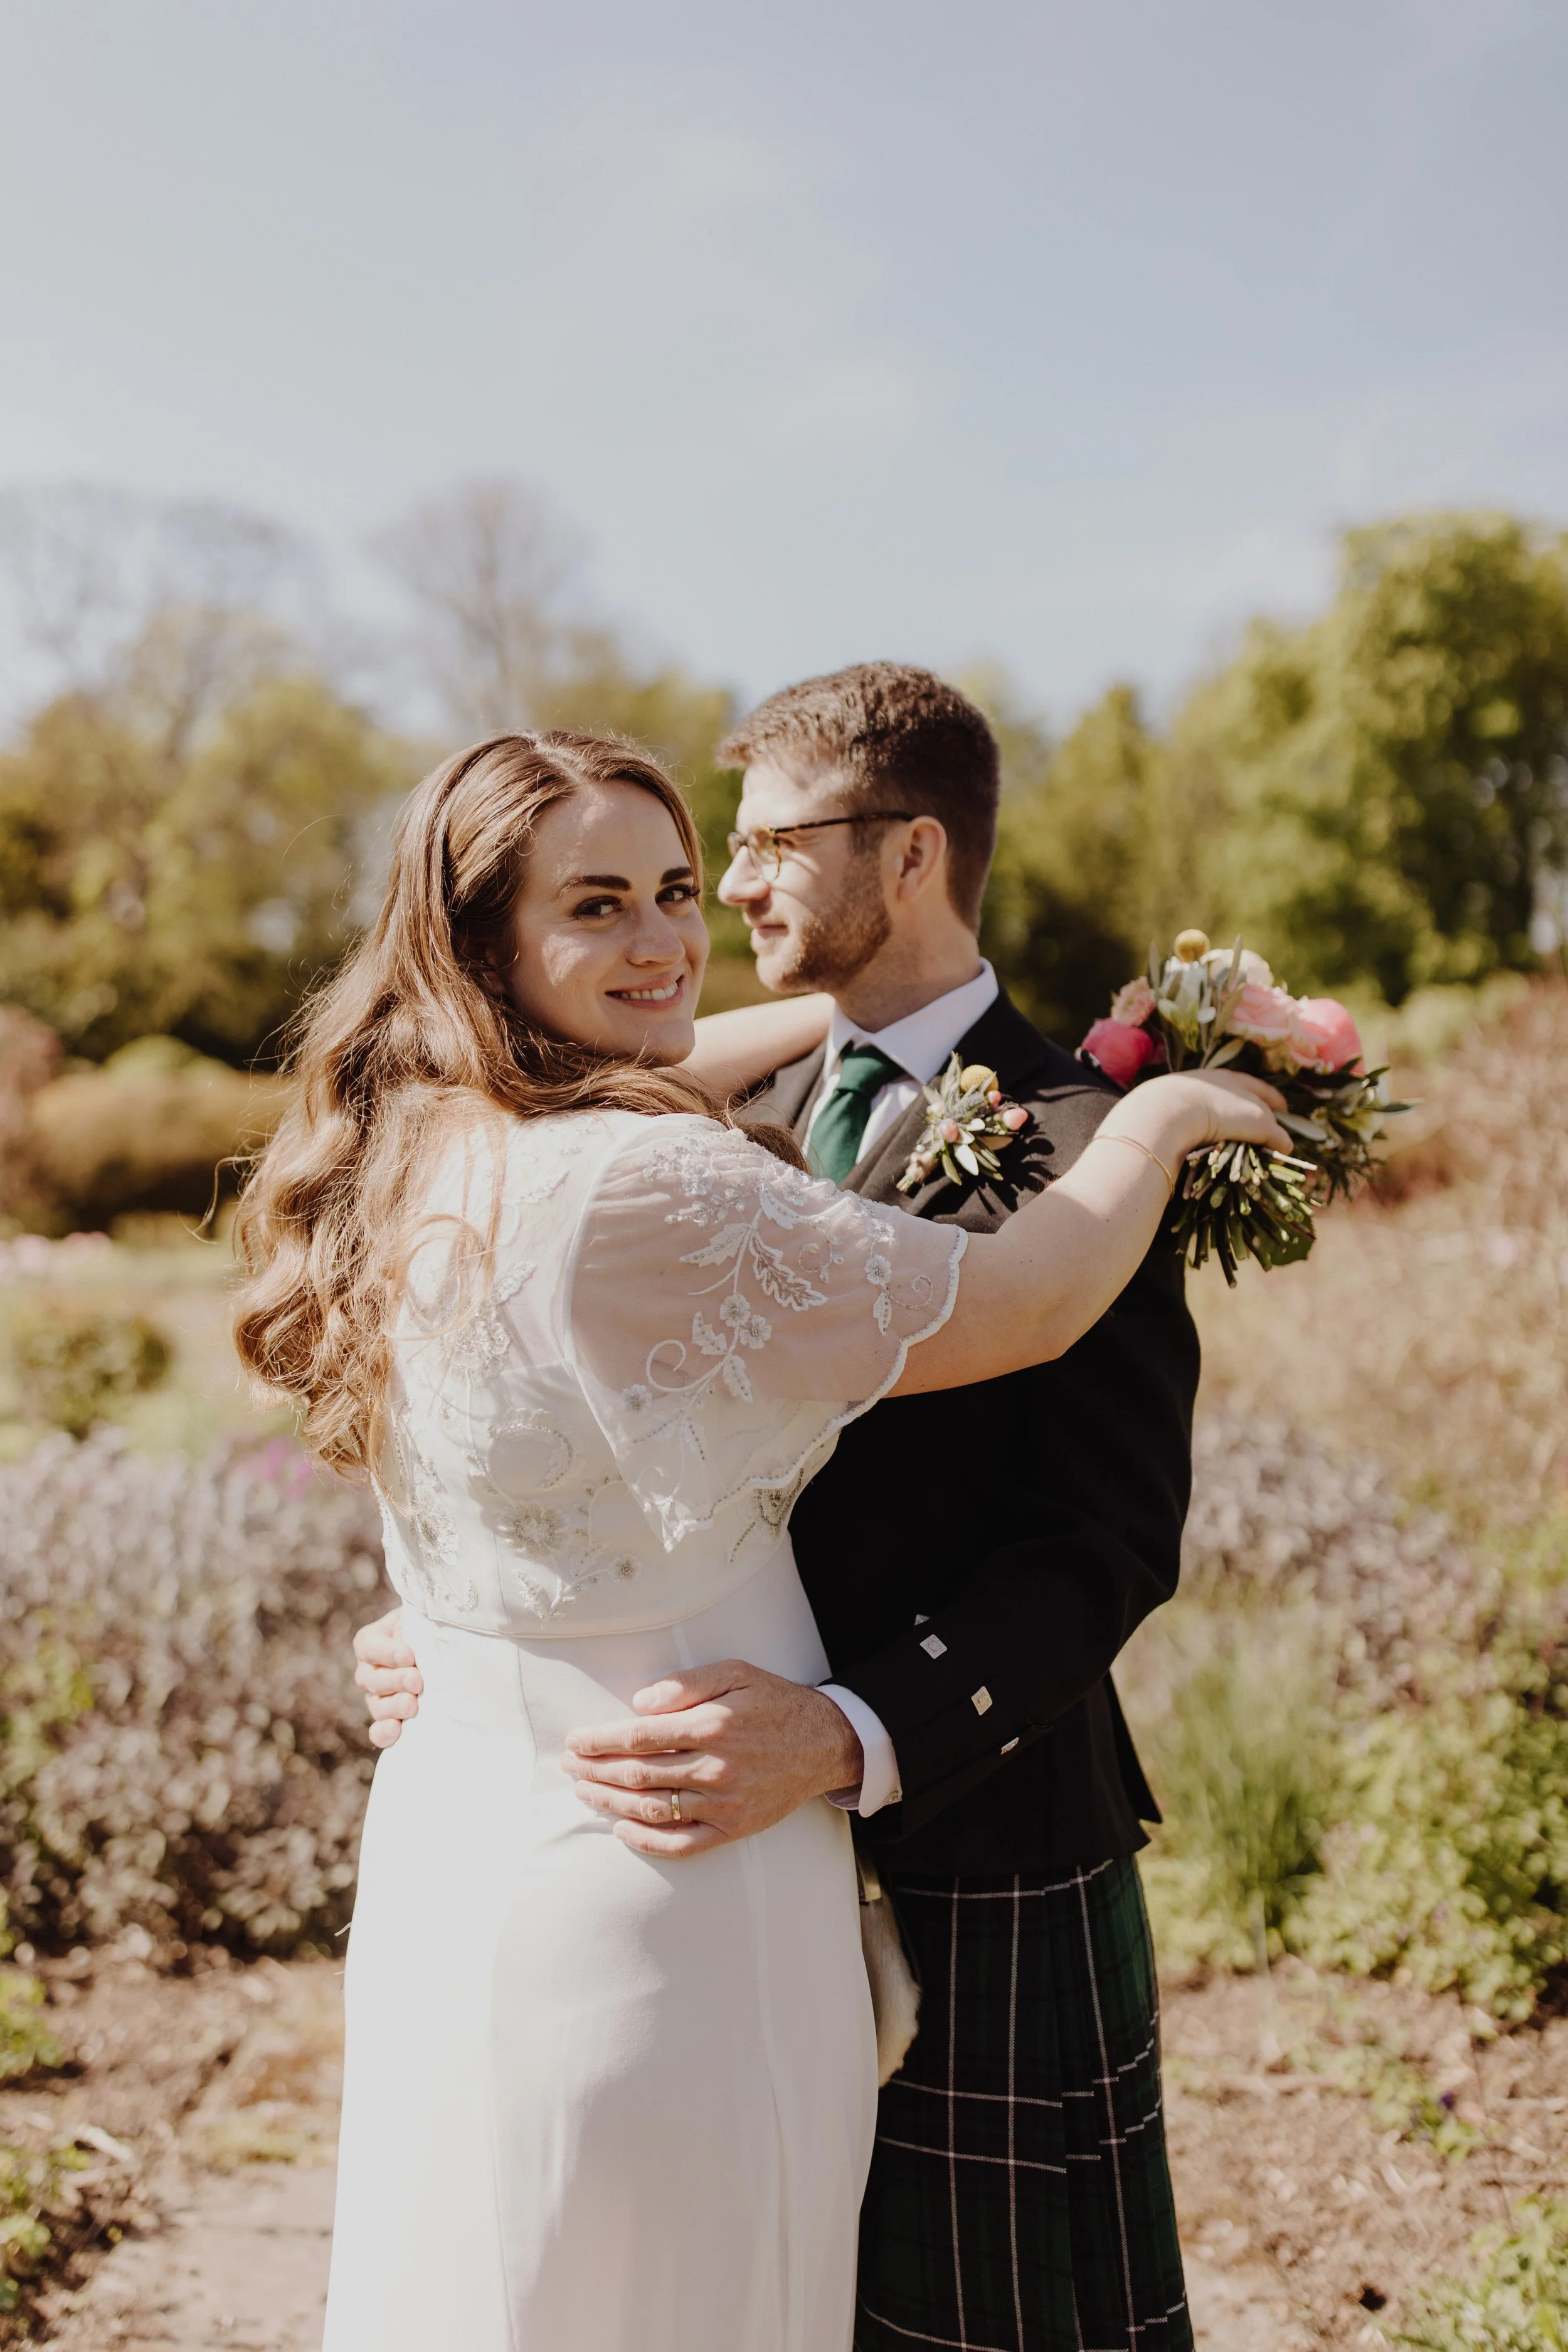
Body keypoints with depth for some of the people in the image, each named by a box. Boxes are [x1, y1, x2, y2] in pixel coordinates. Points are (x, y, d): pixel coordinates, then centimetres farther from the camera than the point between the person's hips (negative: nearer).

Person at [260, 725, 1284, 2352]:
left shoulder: (415, 1155, 2)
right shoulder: (638, 1191, -25)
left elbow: (624, 1069, 24)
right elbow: (1021, 1307, -17)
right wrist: (1159, 1115, 1)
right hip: (654, 1897, -8)